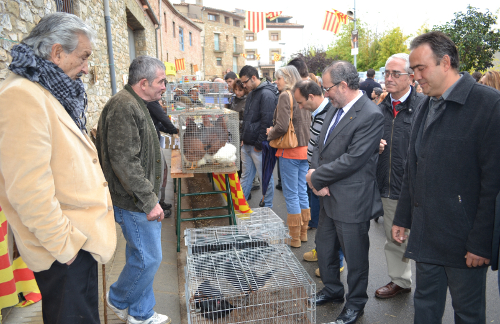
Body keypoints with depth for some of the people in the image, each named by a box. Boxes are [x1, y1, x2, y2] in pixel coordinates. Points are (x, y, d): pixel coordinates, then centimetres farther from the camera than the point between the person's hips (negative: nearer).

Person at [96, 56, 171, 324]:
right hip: (133, 202, -11)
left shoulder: (135, 105, 16)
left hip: (140, 200, 11)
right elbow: (124, 162, -25)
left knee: (141, 256, 18)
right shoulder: (124, 107, -19)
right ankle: (118, 300, 27)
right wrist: (149, 200, -22)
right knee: (148, 258, 1)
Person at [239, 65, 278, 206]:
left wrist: (259, 144, -18)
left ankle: (267, 206, 18)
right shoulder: (251, 93, 16)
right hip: (247, 144, 9)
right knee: (246, 175, 16)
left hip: (258, 146, -9)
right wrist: (243, 138, 15)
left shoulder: (267, 94, -14)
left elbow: (267, 122, -19)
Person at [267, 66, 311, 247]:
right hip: (305, 149, 8)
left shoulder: (285, 95, -11)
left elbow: (282, 126, -21)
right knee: (302, 192, 15)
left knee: (291, 194, 2)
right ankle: (303, 233, 26)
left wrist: (270, 134, -2)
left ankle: (295, 238, 12)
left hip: (290, 151, -8)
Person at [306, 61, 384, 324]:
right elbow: (320, 147, 8)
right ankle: (332, 290, 47)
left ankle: (355, 303, 35)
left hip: (352, 201, -8)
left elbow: (352, 160, -24)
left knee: (354, 254, 11)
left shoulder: (371, 115, -20)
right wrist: (318, 179, -8)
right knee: (324, 247, 23)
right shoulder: (335, 109, 8)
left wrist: (315, 176, -15)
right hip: (329, 195, 9)